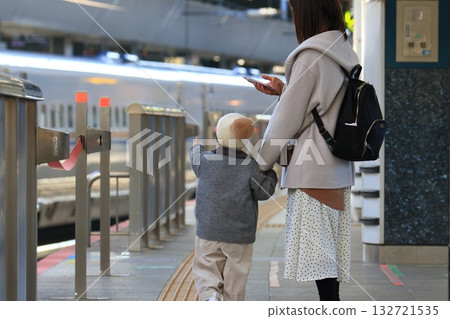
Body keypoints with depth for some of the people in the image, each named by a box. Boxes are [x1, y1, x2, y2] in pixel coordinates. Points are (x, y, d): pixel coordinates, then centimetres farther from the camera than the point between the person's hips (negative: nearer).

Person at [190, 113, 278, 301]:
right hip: (240, 235, 0)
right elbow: (263, 192, -3)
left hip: (208, 231, 0)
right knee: (235, 276, 8)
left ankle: (209, 296, -23)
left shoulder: (206, 160, -3)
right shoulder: (250, 166, -7)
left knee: (205, 270, 5)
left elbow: (195, 160, 20)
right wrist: (271, 176, 15)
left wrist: (196, 148, 42)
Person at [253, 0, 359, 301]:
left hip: (312, 171, -9)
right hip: (339, 169, 9)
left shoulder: (311, 56, -12)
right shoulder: (346, 55, 13)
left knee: (317, 249, -9)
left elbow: (288, 120, -9)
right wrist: (284, 90, 18)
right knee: (329, 250, 10)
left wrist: (262, 162, 1)